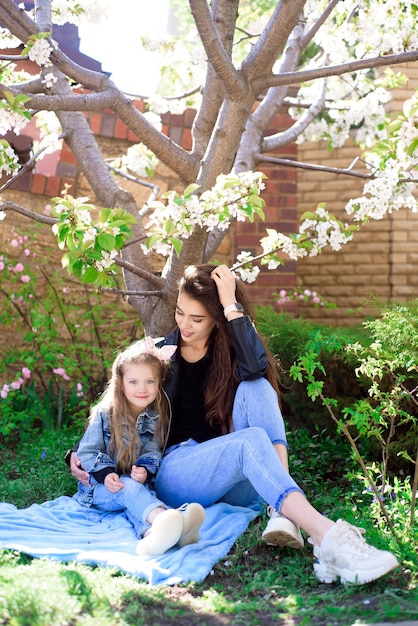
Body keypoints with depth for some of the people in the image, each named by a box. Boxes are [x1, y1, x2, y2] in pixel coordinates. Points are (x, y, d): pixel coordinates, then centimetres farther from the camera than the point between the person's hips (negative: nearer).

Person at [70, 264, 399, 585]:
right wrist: (79, 453, 4)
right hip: (175, 473, -2)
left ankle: (282, 511, -39)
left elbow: (255, 368, -20)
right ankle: (328, 538, -58)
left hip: (237, 484, 2)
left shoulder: (231, 350, 6)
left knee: (255, 388, -24)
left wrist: (232, 304, -17)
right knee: (252, 440, -34)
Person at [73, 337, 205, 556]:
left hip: (139, 485, 3)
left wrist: (145, 470, -22)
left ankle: (151, 533, -74)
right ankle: (162, 517, -74)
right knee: (129, 488, -38)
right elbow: (87, 452, -4)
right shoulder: (104, 414, -2)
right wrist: (105, 474, -21)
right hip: (100, 488, -3)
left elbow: (153, 452, 1)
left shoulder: (155, 418, 6)